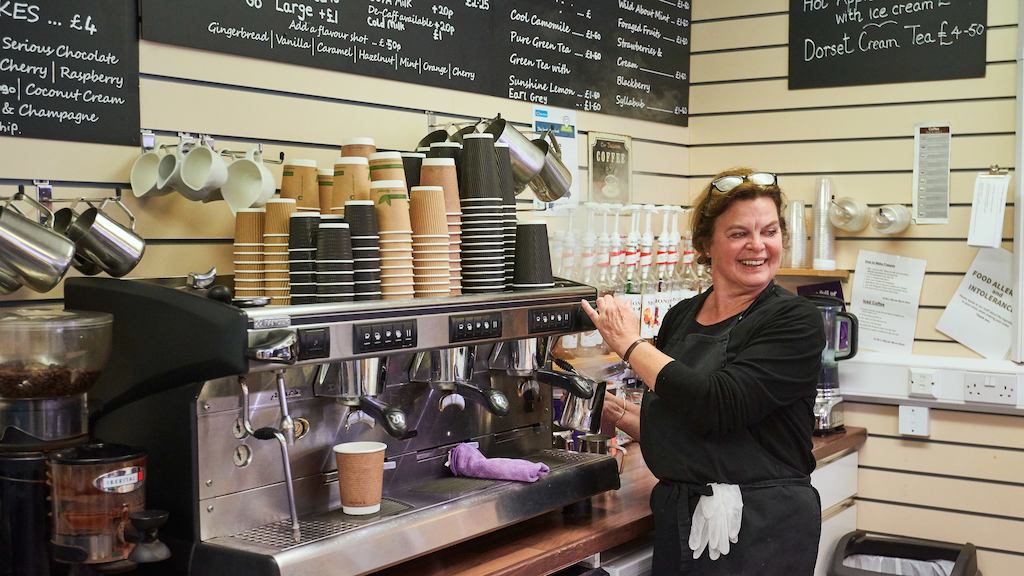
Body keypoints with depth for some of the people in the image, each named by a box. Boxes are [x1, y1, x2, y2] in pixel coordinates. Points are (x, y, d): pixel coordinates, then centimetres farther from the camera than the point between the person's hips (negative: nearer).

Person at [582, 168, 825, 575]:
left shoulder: (794, 320, -11)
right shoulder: (681, 317, 6)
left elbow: (718, 406, -23)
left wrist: (631, 345, -14)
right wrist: (615, 411, -1)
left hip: (760, 530, -5)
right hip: (678, 520, 5)